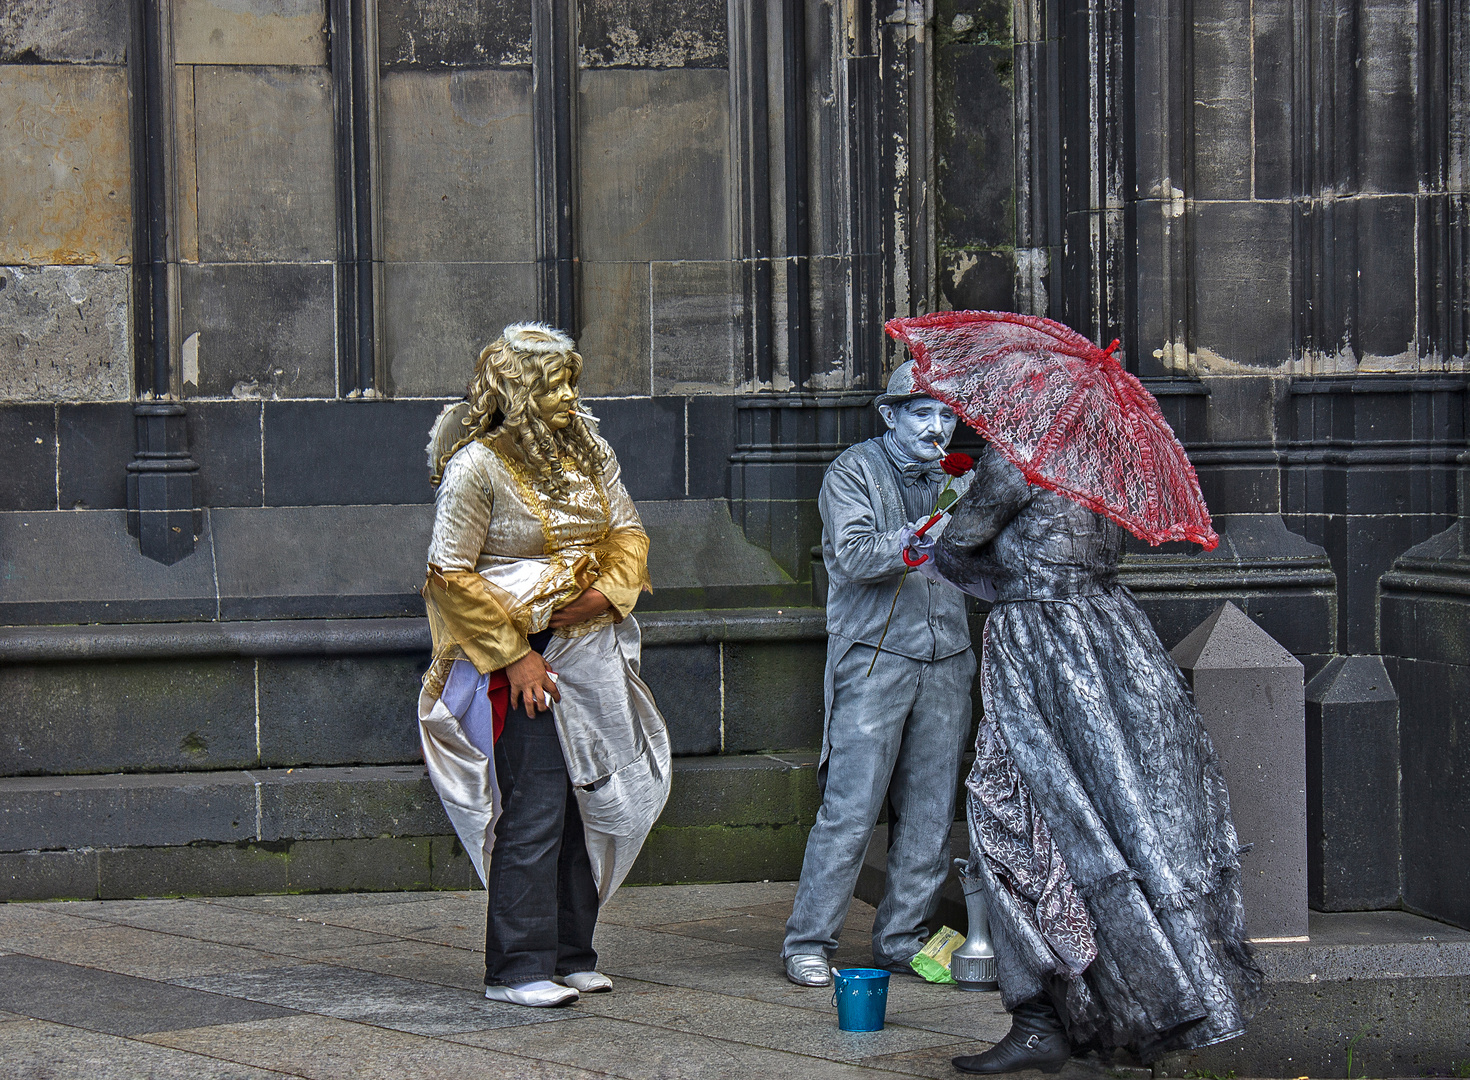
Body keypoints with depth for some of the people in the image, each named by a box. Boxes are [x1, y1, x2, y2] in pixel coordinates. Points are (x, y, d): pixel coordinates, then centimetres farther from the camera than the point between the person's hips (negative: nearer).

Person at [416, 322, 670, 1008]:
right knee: (532, 811, -8)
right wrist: (515, 656, -14)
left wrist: (608, 591, -5)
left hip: (592, 652, 7)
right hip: (523, 657, -7)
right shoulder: (477, 465, -12)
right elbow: (451, 573, -12)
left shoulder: (588, 450, 8)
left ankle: (569, 955, 21)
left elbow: (627, 530, 16)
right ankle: (517, 969, -1)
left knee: (586, 801, 11)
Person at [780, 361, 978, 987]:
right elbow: (854, 556, -12)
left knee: (930, 812, 5)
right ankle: (808, 940, -2)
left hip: (945, 662, 5)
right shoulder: (854, 472, 2)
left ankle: (902, 940, 14)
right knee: (851, 808, -9)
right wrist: (926, 533, -23)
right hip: (874, 659, -5)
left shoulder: (954, 480, 18)